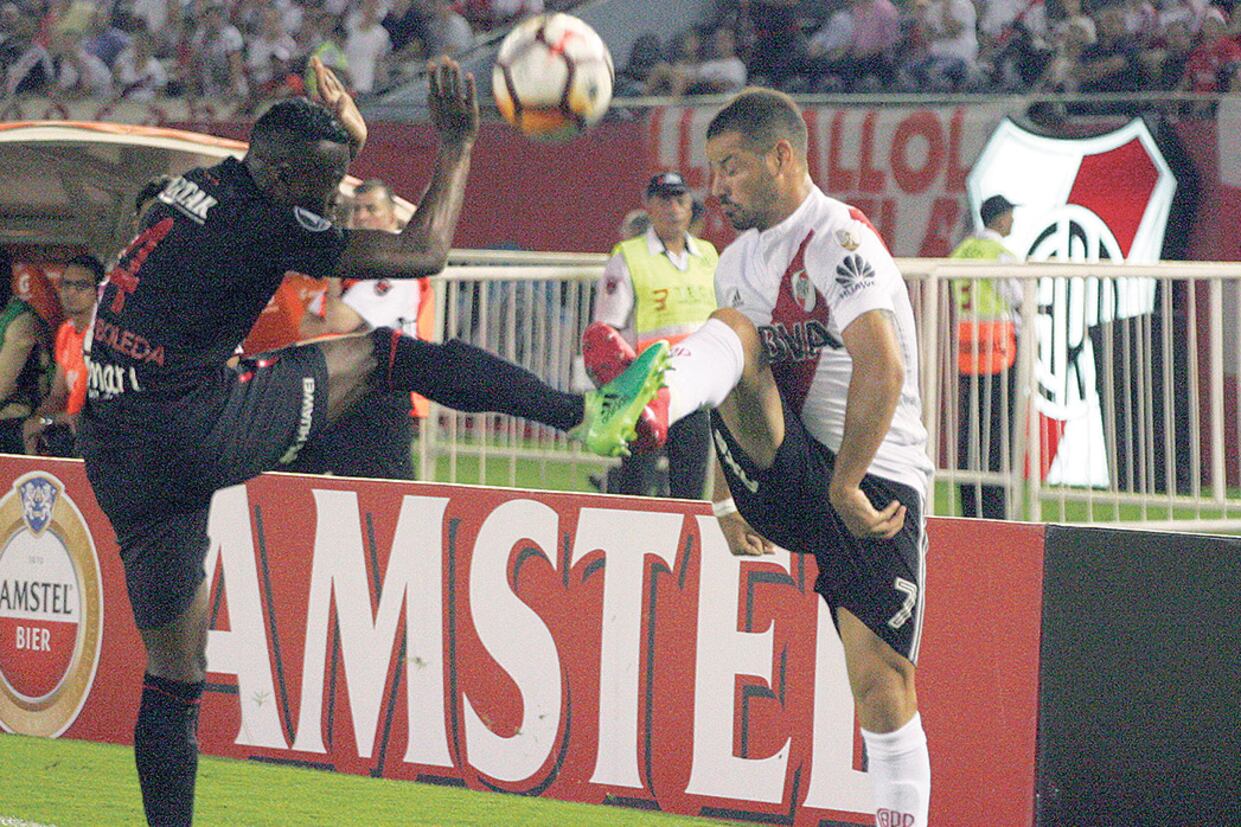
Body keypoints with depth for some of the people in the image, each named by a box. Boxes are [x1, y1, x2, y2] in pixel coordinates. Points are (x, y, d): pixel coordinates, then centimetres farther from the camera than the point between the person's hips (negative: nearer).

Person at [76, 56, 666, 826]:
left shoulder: (202, 187, 11)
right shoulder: (260, 226, -13)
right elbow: (425, 252, -6)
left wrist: (347, 134, 31)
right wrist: (459, 145, 2)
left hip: (118, 464, 8)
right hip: (193, 431, -8)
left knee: (174, 673, 12)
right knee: (384, 353, 2)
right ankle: (587, 413, 4)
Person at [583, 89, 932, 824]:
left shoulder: (840, 241, -13)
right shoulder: (740, 260, 15)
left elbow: (882, 369, -24)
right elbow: (738, 403, 25)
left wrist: (845, 486, -20)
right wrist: (726, 501, 17)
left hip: (871, 487, -6)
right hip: (780, 481, 6)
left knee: (882, 682, -11)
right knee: (733, 331, -19)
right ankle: (644, 405, -51)